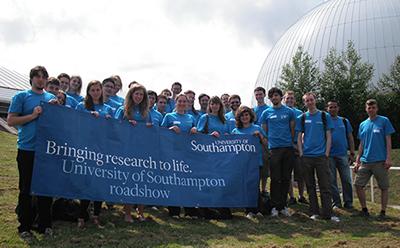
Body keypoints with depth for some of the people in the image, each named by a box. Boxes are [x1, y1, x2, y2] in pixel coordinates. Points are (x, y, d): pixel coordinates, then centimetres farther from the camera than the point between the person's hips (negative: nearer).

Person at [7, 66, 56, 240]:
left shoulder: (52, 98, 11)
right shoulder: (21, 97, 0)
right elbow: (10, 121, -6)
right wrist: (32, 115, -16)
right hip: (27, 149, -3)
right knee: (26, 189, 5)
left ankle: (45, 224, 22)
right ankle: (24, 227, 16)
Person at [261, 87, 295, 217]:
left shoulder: (289, 111, 9)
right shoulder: (266, 113, 7)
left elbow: (293, 129, 12)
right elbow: (264, 131, 9)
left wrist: (291, 142, 8)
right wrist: (267, 144, 2)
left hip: (288, 148, 2)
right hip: (274, 148, -1)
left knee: (286, 178, 6)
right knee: (275, 179, -1)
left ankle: (283, 205, 15)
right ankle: (275, 206, 6)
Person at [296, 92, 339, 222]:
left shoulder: (325, 116, 5)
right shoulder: (302, 118, 9)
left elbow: (328, 137, 3)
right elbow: (299, 138, 9)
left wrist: (326, 153, -5)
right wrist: (301, 153, -1)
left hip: (321, 156, -2)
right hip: (306, 157, 2)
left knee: (325, 186, -2)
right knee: (310, 186, 8)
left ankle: (328, 213, 2)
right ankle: (314, 212, 15)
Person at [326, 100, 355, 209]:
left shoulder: (344, 121, 11)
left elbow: (350, 138, 12)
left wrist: (352, 153, 5)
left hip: (343, 155, 2)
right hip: (329, 156, -1)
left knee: (347, 180, 1)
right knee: (332, 181, 4)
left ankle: (348, 202, 11)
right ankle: (336, 202, 14)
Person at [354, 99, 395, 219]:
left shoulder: (384, 121, 0)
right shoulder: (363, 125, 12)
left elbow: (388, 140, -3)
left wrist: (388, 158, -11)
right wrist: (357, 161, 11)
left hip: (380, 161, -4)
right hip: (365, 161, 4)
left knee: (384, 187, 3)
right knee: (358, 185, 1)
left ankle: (383, 212, 14)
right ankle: (364, 209, 14)